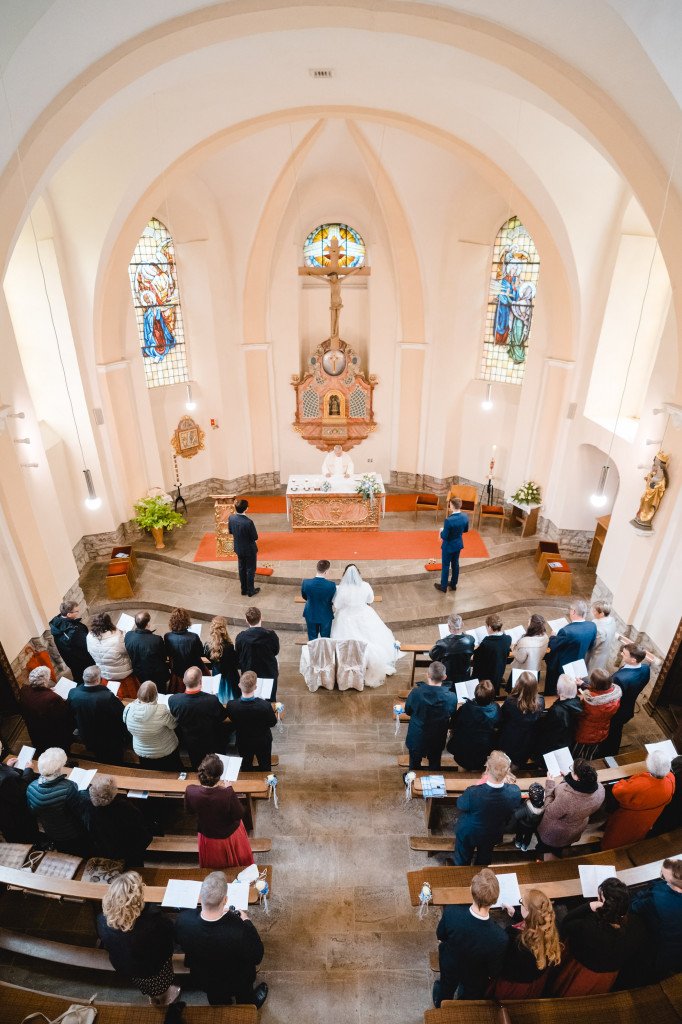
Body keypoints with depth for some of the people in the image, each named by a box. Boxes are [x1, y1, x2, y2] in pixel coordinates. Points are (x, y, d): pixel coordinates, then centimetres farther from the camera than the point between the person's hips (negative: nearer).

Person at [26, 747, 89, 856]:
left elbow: (33, 813, -3)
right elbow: (82, 811, -28)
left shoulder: (31, 787, -21)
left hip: (50, 834, 5)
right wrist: (86, 792, -13)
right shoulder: (67, 788, -39)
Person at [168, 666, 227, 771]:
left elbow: (174, 718, -7)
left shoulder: (173, 700, -31)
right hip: (212, 743, -2)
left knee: (196, 767, 32)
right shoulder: (212, 700, -38)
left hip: (189, 744, 2)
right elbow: (222, 717, -16)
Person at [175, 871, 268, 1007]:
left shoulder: (183, 919, -34)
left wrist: (218, 912, -6)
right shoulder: (239, 930, -43)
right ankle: (248, 1004, 50)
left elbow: (180, 942, -8)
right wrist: (246, 922, -14)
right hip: (234, 985, -3)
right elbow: (257, 957, -23)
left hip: (199, 980, 3)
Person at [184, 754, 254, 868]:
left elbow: (188, 811, -9)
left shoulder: (190, 791, -32)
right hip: (230, 836, -2)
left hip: (207, 837, 2)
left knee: (212, 868, 36)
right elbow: (239, 815, -22)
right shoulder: (228, 794, -41)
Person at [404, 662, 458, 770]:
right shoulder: (451, 697, -27)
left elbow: (408, 711, -9)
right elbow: (451, 715, -5)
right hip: (437, 741, 1)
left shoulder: (415, 693, -29)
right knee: (435, 766, 30)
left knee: (414, 765, 27)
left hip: (416, 740, -1)